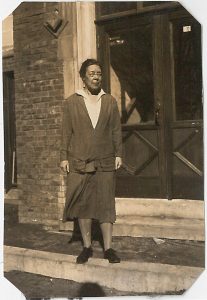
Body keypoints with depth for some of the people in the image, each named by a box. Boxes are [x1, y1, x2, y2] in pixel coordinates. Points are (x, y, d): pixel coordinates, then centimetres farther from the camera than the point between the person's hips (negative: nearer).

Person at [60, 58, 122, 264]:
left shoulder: (110, 101, 9)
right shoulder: (71, 102, 5)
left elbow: (116, 130, 9)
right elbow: (66, 132, 4)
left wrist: (118, 154, 3)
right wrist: (64, 157, -1)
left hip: (105, 162, 1)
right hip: (79, 163, 0)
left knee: (106, 205, 3)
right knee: (82, 204, 5)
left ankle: (108, 248, 12)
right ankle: (87, 247, 18)